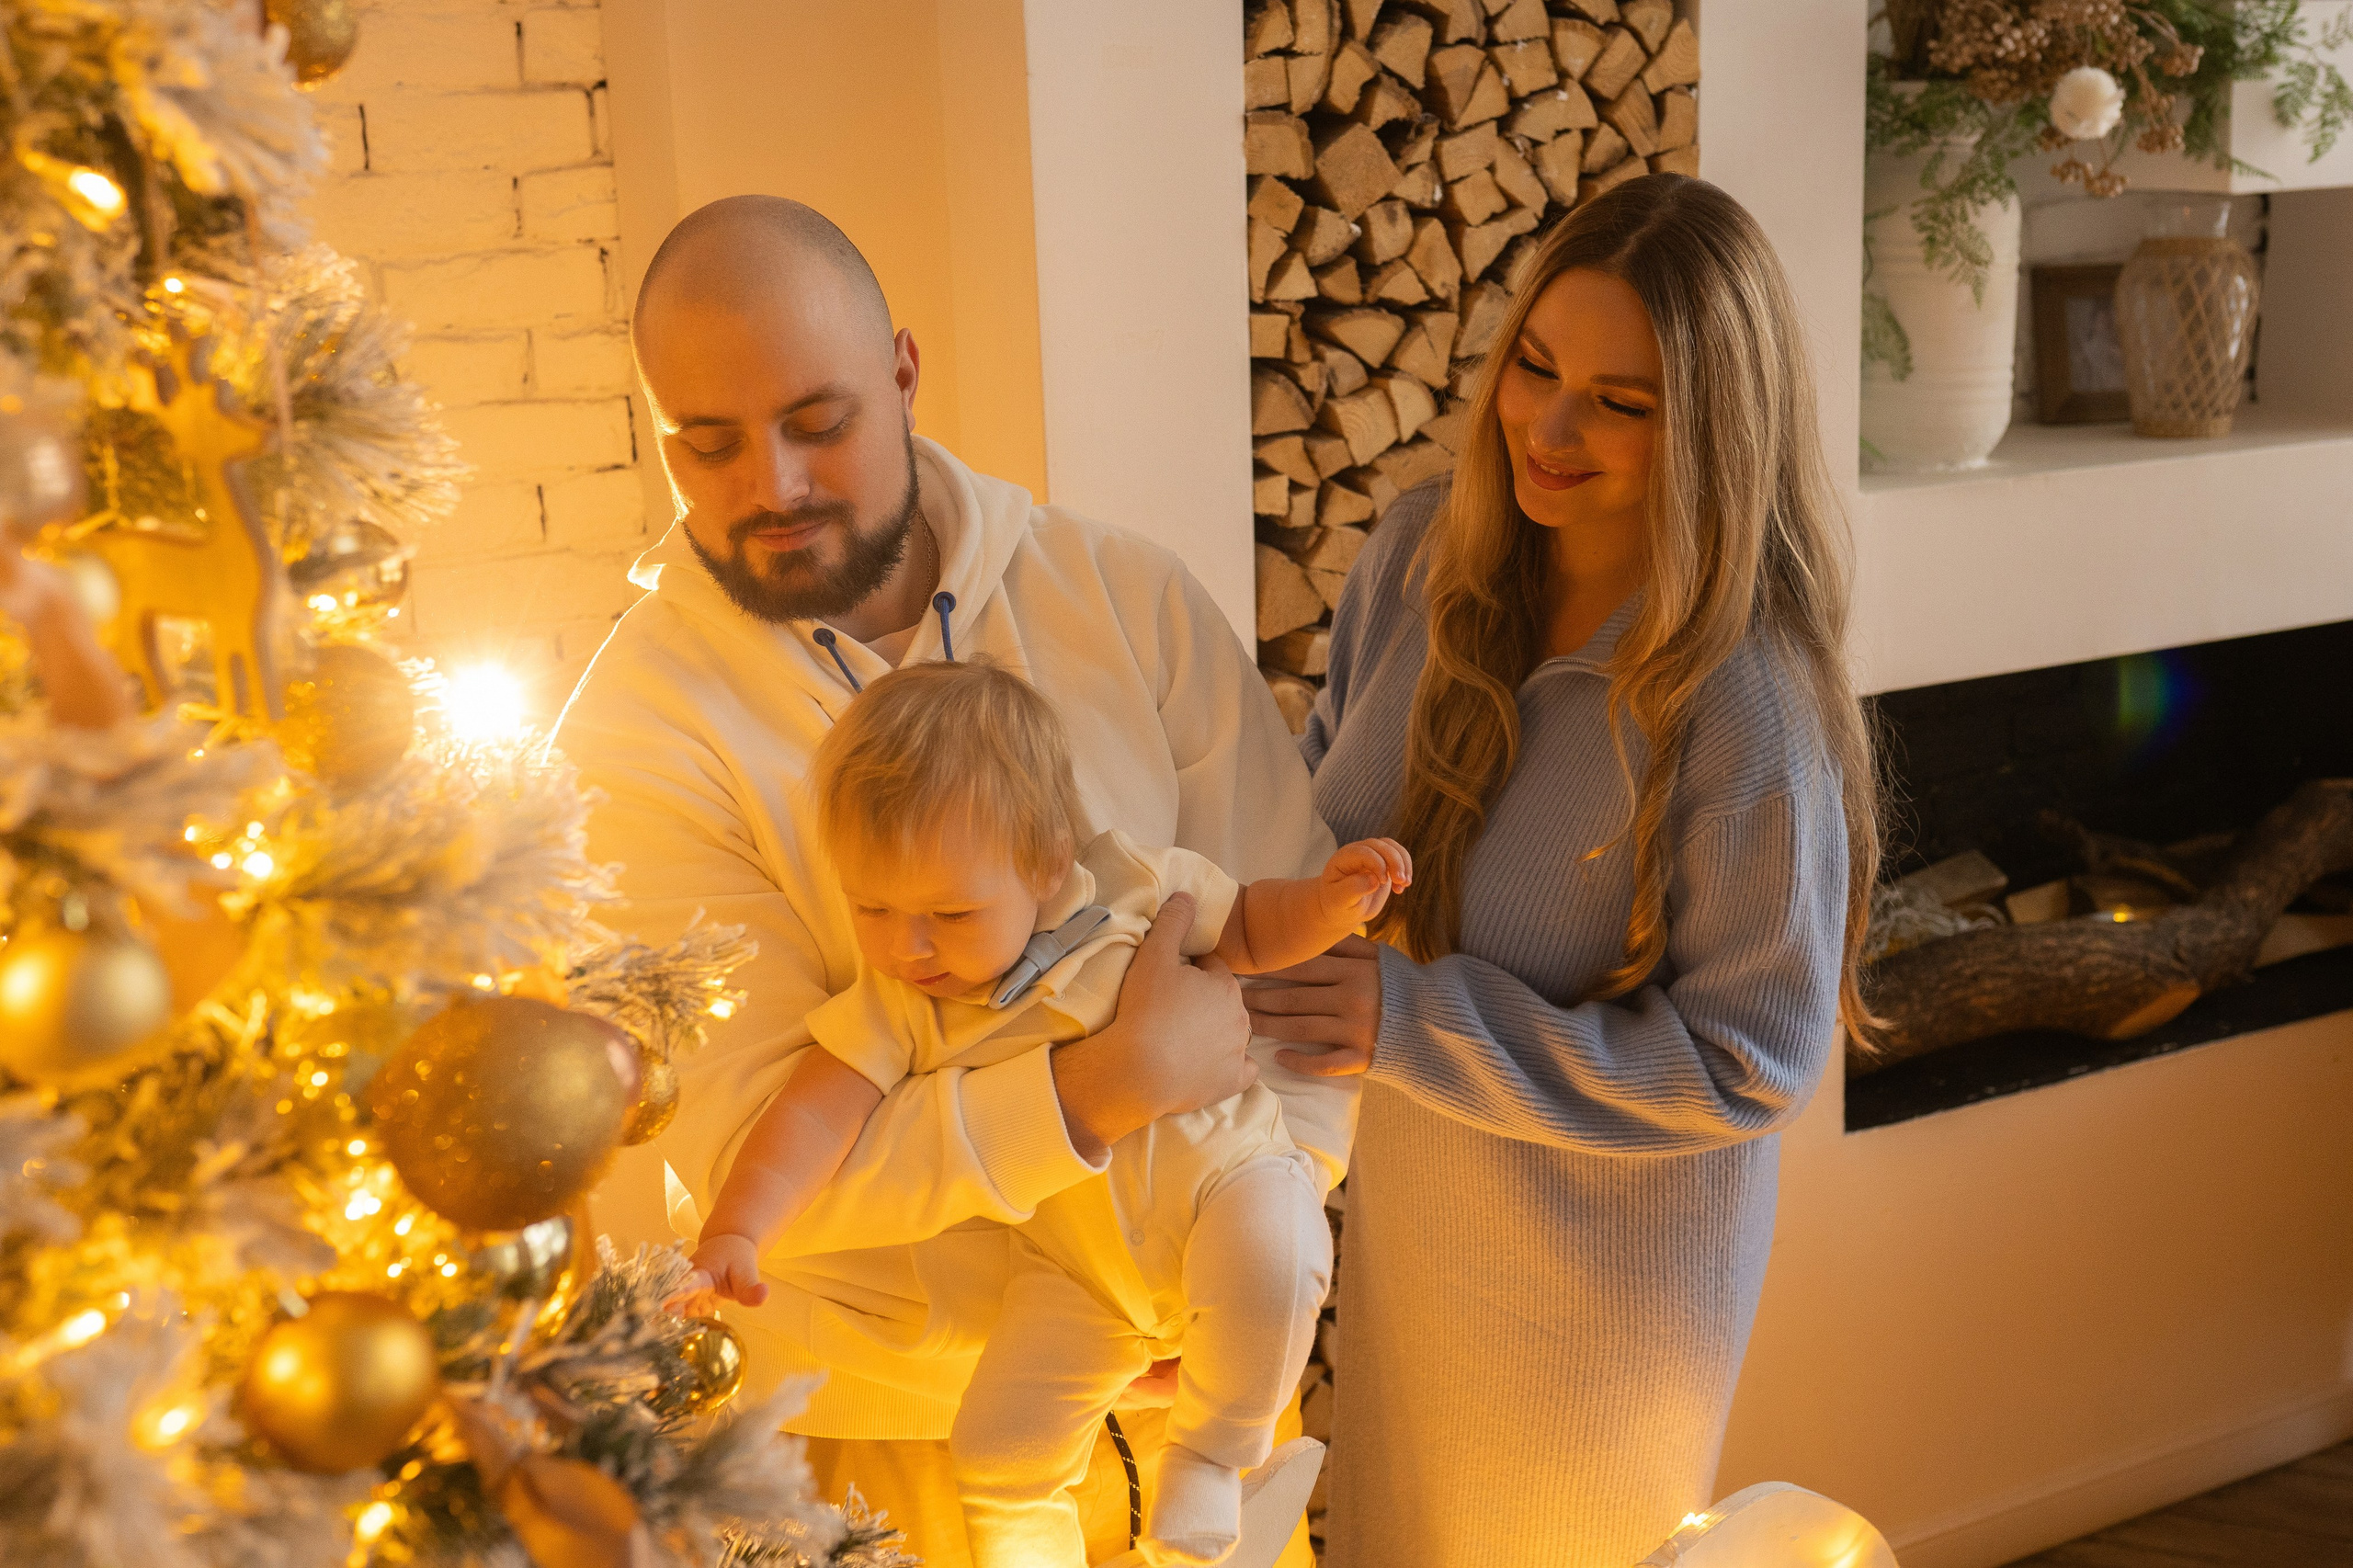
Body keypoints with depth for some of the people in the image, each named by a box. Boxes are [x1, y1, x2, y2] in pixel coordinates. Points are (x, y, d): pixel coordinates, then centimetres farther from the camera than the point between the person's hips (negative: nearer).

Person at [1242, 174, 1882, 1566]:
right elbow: (1330, 782, 7)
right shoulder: (1423, 553, -11)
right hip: (1406, 1219, 5)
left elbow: (1753, 1060, -24)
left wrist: (1417, 1021, -29)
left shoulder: (1742, 699, -28)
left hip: (1610, 1278, -5)